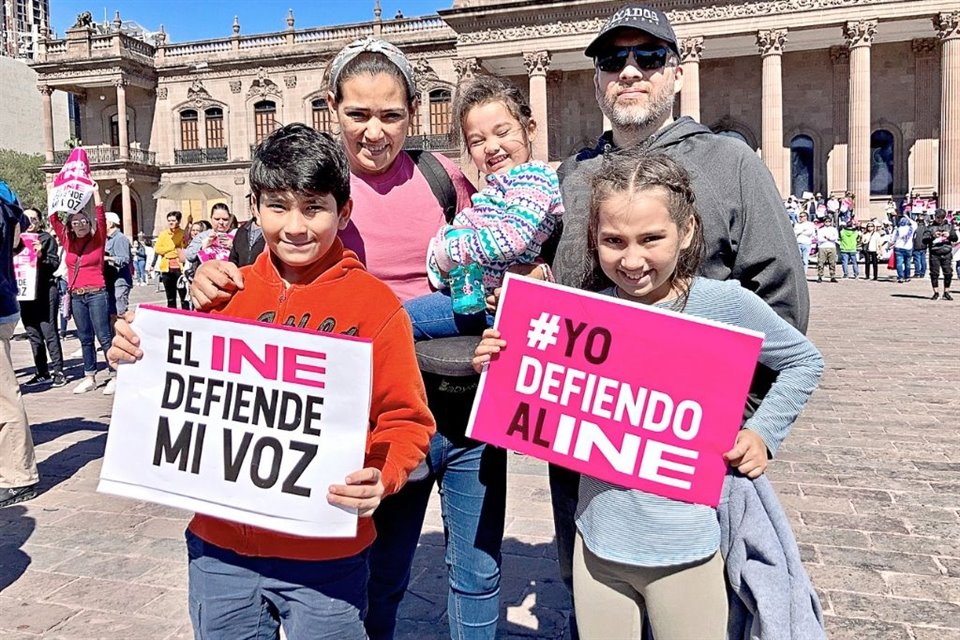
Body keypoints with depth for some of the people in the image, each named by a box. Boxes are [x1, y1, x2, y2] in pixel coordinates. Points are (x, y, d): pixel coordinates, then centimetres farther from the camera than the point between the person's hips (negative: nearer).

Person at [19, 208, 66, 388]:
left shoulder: (46, 238, 0)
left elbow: (55, 263, -8)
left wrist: (41, 256, -25)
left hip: (45, 292, -6)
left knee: (49, 333, -6)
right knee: (33, 335, 9)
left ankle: (58, 371, 1)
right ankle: (42, 373, 16)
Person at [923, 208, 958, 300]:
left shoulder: (949, 226, 14)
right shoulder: (930, 227, 6)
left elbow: (955, 238, 13)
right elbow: (924, 240, -2)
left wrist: (949, 235, -7)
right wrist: (933, 236, -20)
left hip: (947, 254, 2)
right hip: (934, 254, -2)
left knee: (948, 273, 0)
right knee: (934, 273, -2)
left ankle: (946, 292, 12)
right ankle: (936, 293, 7)